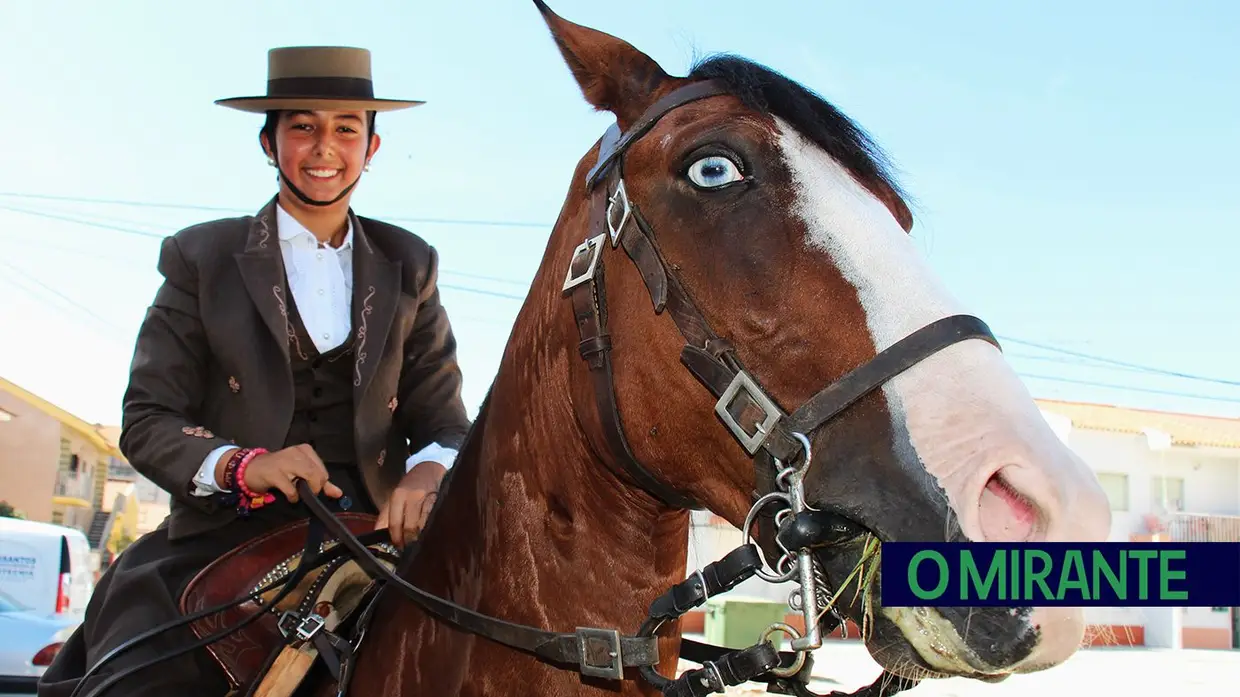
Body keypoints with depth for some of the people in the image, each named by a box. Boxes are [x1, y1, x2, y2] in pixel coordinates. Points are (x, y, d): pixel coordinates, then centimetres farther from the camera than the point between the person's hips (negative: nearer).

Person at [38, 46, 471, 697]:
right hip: (227, 537, -2)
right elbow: (147, 422, 2)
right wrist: (239, 465, -18)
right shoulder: (202, 257, 7)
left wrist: (429, 471, -15)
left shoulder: (408, 265, 14)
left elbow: (443, 416, 10)